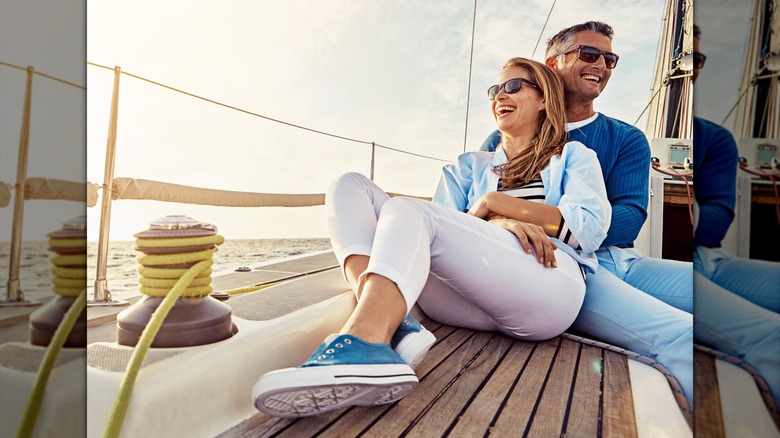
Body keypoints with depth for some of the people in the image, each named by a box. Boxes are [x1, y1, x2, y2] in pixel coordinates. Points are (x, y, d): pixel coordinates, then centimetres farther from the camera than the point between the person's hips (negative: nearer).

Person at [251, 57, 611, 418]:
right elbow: (446, 231, 12)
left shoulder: (574, 156, 23)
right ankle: (389, 319, -31)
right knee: (351, 186, -6)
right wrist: (498, 223, -8)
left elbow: (592, 227, 5)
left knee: (407, 210, -26)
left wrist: (494, 202, 0)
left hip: (551, 290, -3)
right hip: (469, 299, 4)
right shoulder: (469, 166, 29)